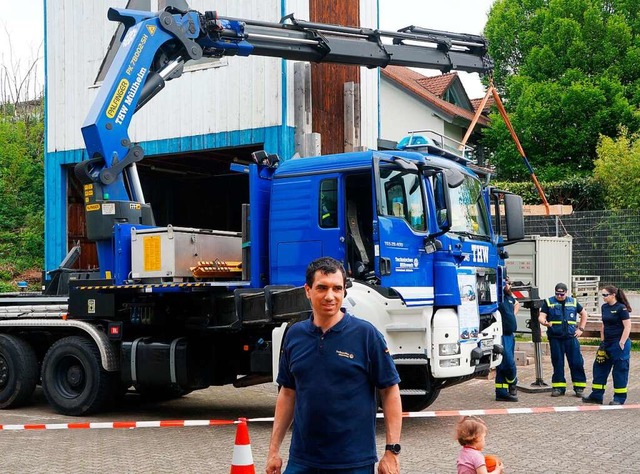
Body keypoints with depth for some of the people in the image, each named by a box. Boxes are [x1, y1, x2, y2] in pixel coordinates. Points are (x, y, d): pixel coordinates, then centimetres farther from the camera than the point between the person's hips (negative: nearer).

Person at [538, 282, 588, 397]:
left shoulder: (573, 302, 12)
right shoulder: (548, 302, 6)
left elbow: (584, 314, 23)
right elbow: (541, 316, -3)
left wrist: (581, 329, 13)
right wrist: (544, 322, -26)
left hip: (571, 337, 1)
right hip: (555, 337, -1)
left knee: (576, 362, -2)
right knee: (557, 363, 3)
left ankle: (579, 386, 7)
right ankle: (558, 387, 12)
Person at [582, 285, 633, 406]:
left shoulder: (621, 308, -12)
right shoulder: (604, 307, 10)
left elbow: (627, 326, -14)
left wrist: (622, 343, -18)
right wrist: (602, 340, 15)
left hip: (619, 343, -8)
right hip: (607, 343, 8)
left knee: (620, 370, -1)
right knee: (600, 368, 8)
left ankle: (620, 398, 7)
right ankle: (596, 396, 14)